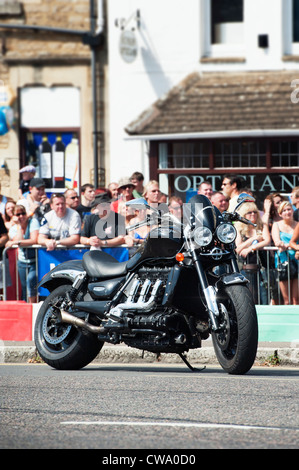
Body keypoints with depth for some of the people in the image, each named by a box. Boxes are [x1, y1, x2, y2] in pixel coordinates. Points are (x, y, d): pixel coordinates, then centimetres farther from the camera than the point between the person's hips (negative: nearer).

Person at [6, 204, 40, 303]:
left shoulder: (33, 221, -6)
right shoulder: (13, 229, 7)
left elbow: (34, 240, -18)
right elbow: (18, 240, -12)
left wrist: (16, 243, -22)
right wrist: (19, 226, -8)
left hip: (35, 261, -5)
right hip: (22, 262, 5)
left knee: (30, 280, -27)